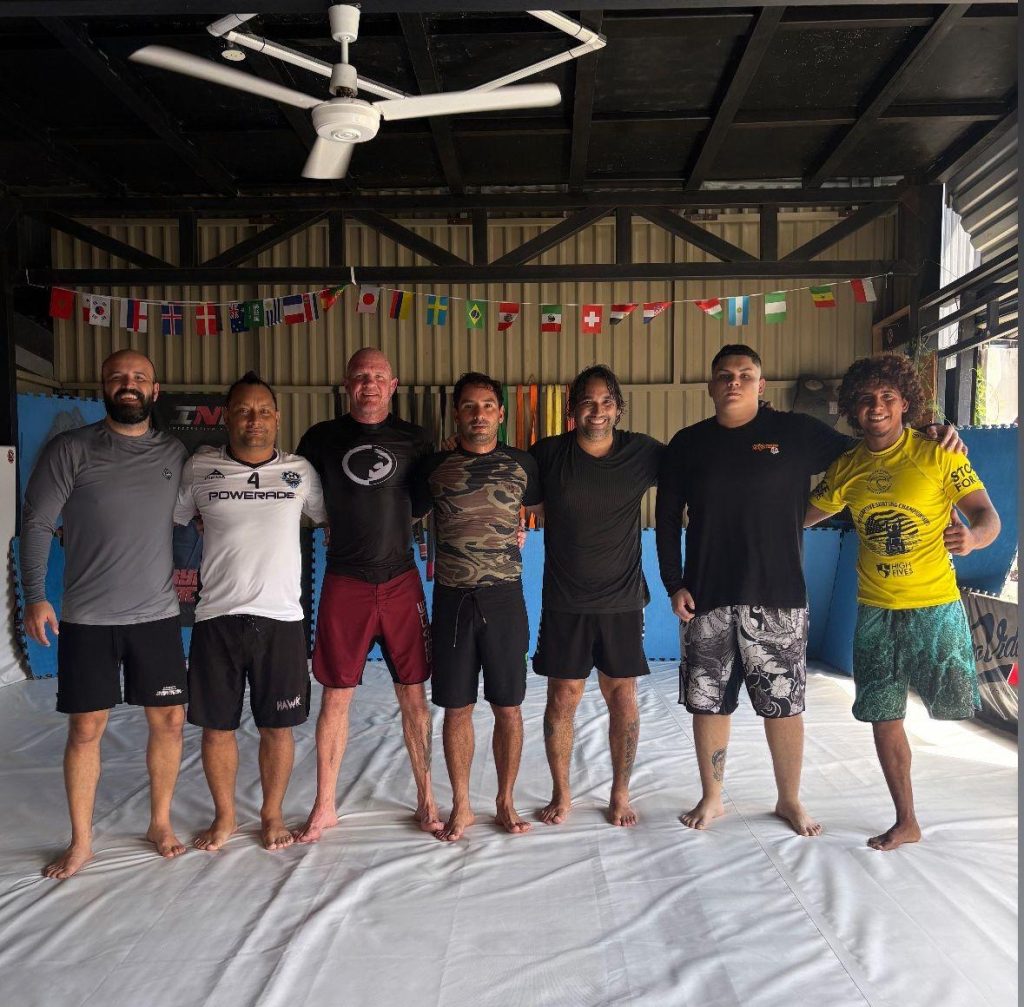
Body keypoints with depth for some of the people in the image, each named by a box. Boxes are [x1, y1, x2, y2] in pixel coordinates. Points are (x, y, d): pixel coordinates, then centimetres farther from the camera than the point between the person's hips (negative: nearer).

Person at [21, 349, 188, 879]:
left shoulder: (174, 453, 5)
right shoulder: (70, 449, -3)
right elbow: (36, 523, -4)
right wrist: (35, 596, -11)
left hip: (158, 614, 2)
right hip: (87, 618, -2)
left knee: (169, 720, 6)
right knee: (85, 728, 6)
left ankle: (160, 823, 26)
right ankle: (81, 841, 24)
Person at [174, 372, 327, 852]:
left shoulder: (300, 471, 4)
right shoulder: (199, 468, 3)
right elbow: (167, 522, 15)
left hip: (281, 617, 0)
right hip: (216, 617, 1)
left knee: (278, 726, 8)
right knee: (216, 726, 10)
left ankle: (272, 813, 29)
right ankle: (224, 816, 31)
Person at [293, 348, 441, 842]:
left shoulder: (413, 439, 5)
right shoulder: (321, 438, 4)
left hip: (401, 581, 1)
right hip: (345, 583, 0)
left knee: (413, 693, 6)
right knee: (336, 695, 6)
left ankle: (426, 798, 23)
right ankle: (324, 806, 22)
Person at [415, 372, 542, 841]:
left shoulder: (521, 464, 3)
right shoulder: (434, 466, 4)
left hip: (504, 597, 0)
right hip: (452, 599, 0)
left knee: (508, 707, 8)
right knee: (456, 708, 8)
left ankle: (505, 801, 26)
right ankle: (461, 806, 25)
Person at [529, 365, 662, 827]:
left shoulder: (641, 452, -2)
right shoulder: (548, 453, -4)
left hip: (622, 601, 1)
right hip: (564, 603, 0)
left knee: (623, 698, 8)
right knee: (562, 698, 6)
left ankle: (621, 793, 28)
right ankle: (561, 794, 26)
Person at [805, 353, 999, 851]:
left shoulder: (938, 453, -8)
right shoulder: (846, 468, 3)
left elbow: (987, 515, -9)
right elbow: (802, 515, 12)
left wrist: (973, 537, -29)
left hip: (933, 604, -3)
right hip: (875, 609, 3)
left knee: (952, 703, -5)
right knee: (883, 716, 8)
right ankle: (906, 821, 26)